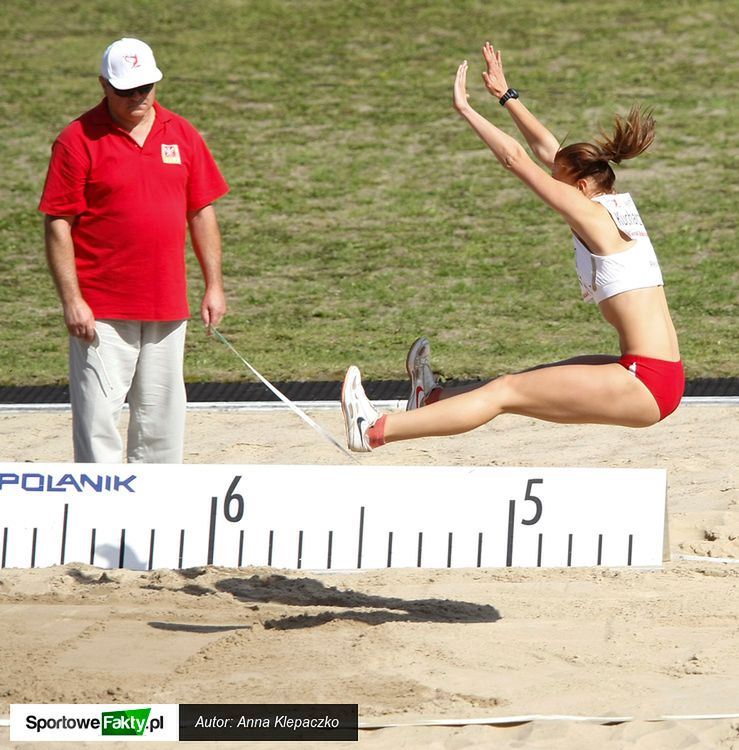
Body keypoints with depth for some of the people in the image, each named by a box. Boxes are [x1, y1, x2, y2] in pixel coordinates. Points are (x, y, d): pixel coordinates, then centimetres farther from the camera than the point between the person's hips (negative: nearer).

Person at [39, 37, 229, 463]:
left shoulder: (182, 135, 9)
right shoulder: (78, 140, -5)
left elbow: (201, 213, 14)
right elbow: (58, 224, -6)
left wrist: (214, 286, 8)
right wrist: (72, 300, -12)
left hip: (167, 308, 4)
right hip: (102, 312, -4)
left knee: (163, 417, 9)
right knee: (98, 416, -8)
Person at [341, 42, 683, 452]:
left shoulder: (593, 216, -9)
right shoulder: (617, 207, 15)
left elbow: (515, 158, -8)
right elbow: (545, 147, 25)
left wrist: (465, 109, 1)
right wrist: (506, 95, 29)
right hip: (659, 376, 9)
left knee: (506, 392, -4)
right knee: (529, 381, 24)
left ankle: (374, 431, -2)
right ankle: (434, 398, 46)